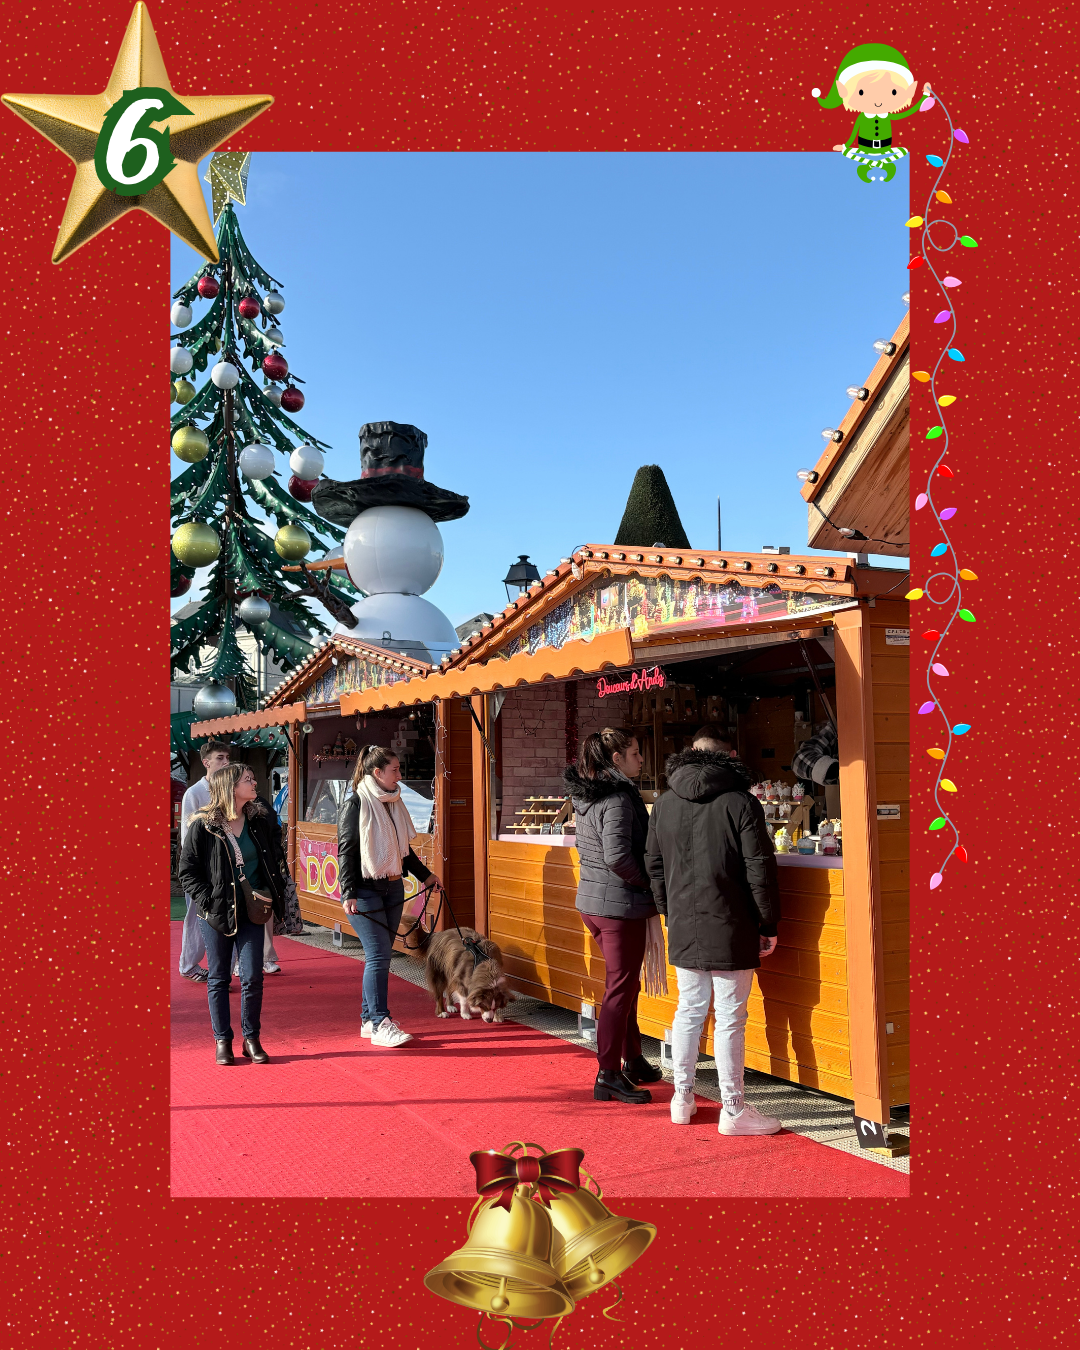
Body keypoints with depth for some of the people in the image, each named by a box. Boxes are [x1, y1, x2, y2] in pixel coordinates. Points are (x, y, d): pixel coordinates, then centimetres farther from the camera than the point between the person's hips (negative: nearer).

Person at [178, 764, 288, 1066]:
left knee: (252, 978, 0)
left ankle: (251, 1038, 15)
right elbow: (187, 870, -3)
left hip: (251, 911, 2)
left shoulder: (260, 820, 3)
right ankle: (222, 1040, 19)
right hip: (217, 913, -2)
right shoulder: (203, 826, -7)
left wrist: (273, 892, 4)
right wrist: (208, 901, -11)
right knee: (218, 978, 8)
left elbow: (275, 857, 15)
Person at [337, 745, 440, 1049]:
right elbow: (345, 850, -12)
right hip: (366, 890, -7)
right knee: (379, 955, -10)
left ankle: (368, 1018, 16)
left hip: (393, 888, 7)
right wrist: (348, 894, -18)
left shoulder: (392, 802, 12)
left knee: (380, 956, 9)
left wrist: (425, 875, 28)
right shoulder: (356, 803, -10)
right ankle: (380, 1024, -5)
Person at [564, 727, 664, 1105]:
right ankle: (608, 1075, 7)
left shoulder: (585, 795, 10)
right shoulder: (618, 797, -18)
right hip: (620, 904, -9)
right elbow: (617, 856, -27)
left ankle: (632, 1060, 32)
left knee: (626, 984, 21)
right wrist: (648, 882, -10)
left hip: (591, 900, 9)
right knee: (620, 989, 0)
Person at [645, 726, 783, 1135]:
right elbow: (760, 869, -9)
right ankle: (733, 1110, 9)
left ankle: (682, 1099, 24)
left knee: (689, 1010, 15)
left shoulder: (663, 805, 7)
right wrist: (768, 925, -1)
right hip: (731, 929, -5)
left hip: (683, 928, 5)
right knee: (730, 1017, 1)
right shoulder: (741, 803, -9)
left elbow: (654, 866, 13)